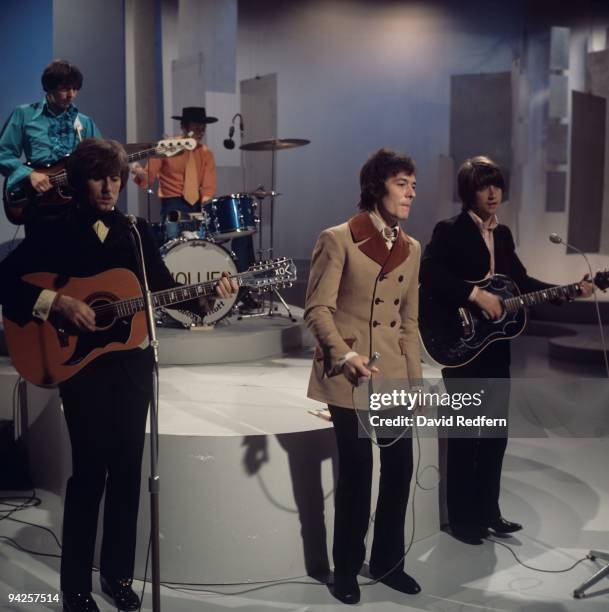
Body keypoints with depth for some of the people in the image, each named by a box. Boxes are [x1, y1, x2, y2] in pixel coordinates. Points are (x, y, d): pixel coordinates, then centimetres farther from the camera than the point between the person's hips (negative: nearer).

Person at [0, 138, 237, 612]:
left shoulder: (135, 231, 9)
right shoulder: (56, 232, -2)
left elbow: (164, 287, 7)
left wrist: (208, 294, -9)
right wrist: (58, 303, -19)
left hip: (132, 362, 4)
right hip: (81, 364, -4)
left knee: (127, 467, 8)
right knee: (90, 468, -4)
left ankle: (119, 572, 23)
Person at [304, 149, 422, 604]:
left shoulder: (411, 248, 11)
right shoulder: (338, 239, -7)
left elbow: (409, 320, 15)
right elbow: (317, 309, -10)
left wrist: (416, 378, 11)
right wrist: (344, 356, -23)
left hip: (394, 374, 6)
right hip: (349, 374, -5)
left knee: (401, 465, 8)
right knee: (356, 471, 2)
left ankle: (388, 562, 28)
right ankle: (347, 570, 21)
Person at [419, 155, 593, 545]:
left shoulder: (503, 234, 13)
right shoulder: (449, 232, -10)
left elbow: (521, 282, 16)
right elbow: (429, 277, -24)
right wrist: (476, 296, -27)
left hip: (495, 345, 7)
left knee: (496, 432, 12)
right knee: (465, 434, 1)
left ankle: (488, 511, 26)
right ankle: (462, 518, 13)